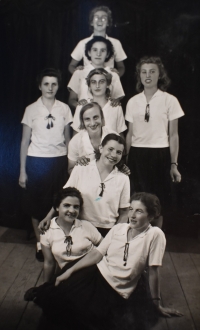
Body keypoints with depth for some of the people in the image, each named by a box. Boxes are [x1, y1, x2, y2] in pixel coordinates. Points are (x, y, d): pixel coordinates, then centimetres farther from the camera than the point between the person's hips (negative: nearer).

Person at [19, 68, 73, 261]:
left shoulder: (64, 109, 3)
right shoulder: (31, 109, 0)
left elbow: (67, 138, 9)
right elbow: (25, 141, 2)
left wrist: (71, 163, 6)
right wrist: (22, 171, 0)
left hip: (59, 160, 1)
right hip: (37, 161, -1)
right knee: (37, 203, 5)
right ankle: (40, 243, 21)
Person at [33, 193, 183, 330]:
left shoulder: (155, 234, -14)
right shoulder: (118, 228, 2)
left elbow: (153, 271, -11)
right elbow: (97, 253, 2)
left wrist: (157, 304, -3)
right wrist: (69, 271, -3)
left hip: (115, 292, -4)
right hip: (96, 274, 4)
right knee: (56, 295, -11)